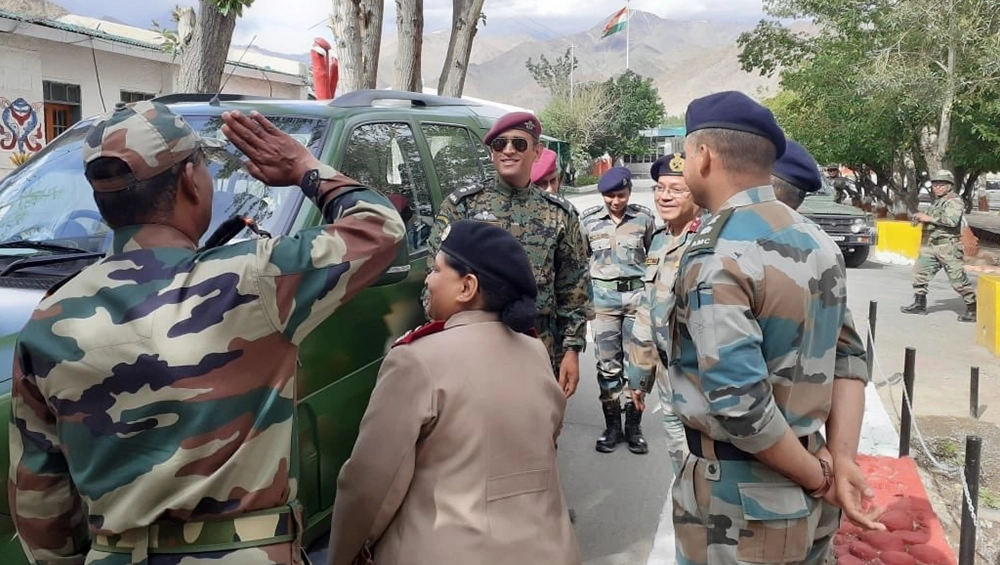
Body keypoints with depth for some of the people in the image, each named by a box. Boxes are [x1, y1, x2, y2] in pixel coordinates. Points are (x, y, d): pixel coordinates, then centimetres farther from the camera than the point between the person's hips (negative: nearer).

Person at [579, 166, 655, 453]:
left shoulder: (644, 217, 1)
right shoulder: (588, 220, 0)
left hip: (637, 294, 0)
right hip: (603, 297, 0)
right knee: (607, 364, 4)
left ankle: (634, 426, 15)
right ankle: (612, 425, 16)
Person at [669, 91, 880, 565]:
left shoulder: (714, 258, -21)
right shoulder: (817, 241, 4)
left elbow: (738, 403, -27)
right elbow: (848, 358, 3)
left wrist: (818, 478, -14)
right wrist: (840, 461, -3)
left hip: (739, 505, -7)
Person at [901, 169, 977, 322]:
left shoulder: (954, 201, -10)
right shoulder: (937, 202, 18)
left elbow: (952, 220, -26)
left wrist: (929, 218, -20)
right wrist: (922, 219, 9)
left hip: (949, 246, -9)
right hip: (932, 245, 9)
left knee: (958, 280, -8)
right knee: (919, 271, 9)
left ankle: (973, 309, 0)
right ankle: (919, 304, 19)